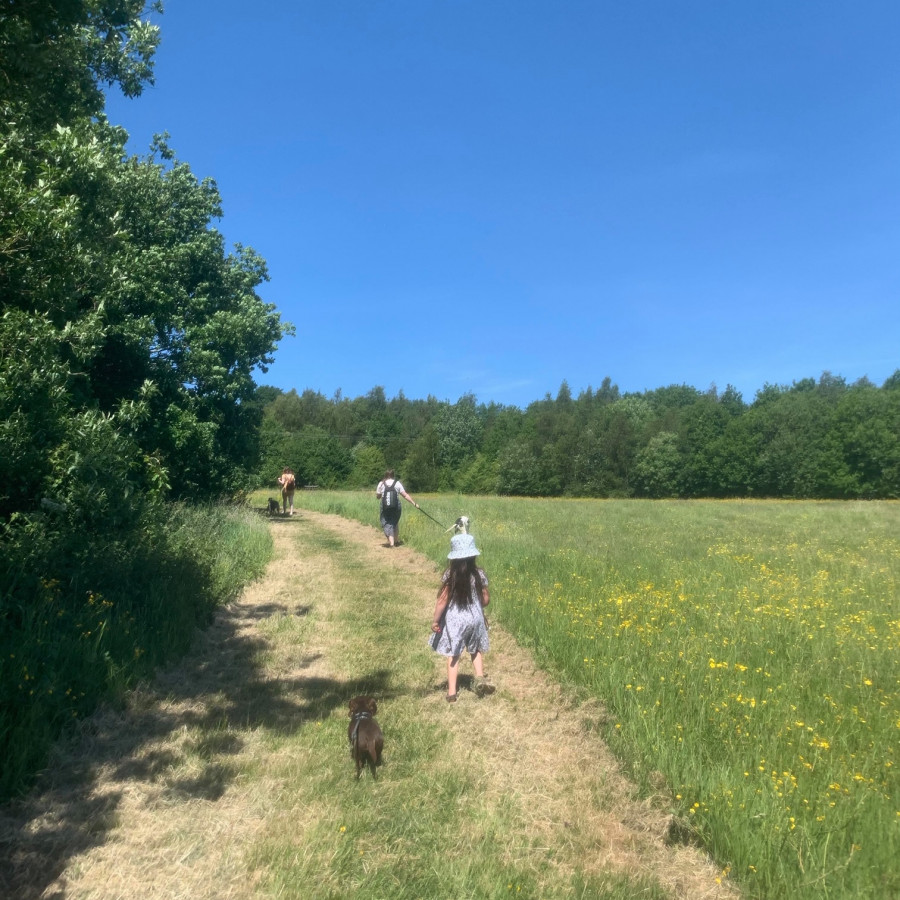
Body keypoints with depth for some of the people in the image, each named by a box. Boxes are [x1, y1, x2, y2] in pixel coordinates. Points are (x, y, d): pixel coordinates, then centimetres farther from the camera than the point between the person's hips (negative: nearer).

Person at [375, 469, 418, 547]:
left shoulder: (381, 484, -2)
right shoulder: (397, 483, -3)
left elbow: (378, 496, 7)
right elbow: (405, 495, -6)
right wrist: (414, 503, -1)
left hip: (385, 508, -1)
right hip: (396, 508, 1)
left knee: (387, 525, 4)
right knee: (395, 523, 22)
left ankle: (391, 542, -12)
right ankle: (396, 540, 30)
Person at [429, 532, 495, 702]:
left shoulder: (449, 575, -15)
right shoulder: (479, 574, -8)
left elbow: (442, 600, -13)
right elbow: (486, 599, 0)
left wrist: (435, 620, -2)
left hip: (454, 619, -2)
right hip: (475, 618, 2)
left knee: (453, 655, 10)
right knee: (476, 650, 24)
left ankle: (452, 692, 13)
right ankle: (480, 677, 7)